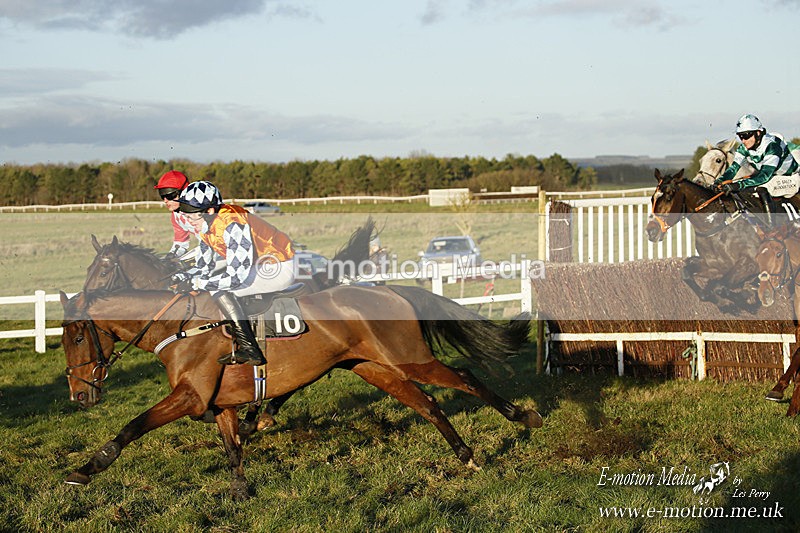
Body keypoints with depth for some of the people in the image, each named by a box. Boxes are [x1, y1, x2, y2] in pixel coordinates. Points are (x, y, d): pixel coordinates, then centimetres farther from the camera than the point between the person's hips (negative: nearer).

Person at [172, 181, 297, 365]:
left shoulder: (232, 226, -28)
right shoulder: (205, 227, 1)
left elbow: (236, 276, -30)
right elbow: (204, 266, 9)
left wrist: (194, 284, -27)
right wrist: (180, 277, -10)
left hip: (280, 269, -10)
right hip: (259, 265, 10)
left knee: (218, 288, -18)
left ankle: (249, 349, -18)